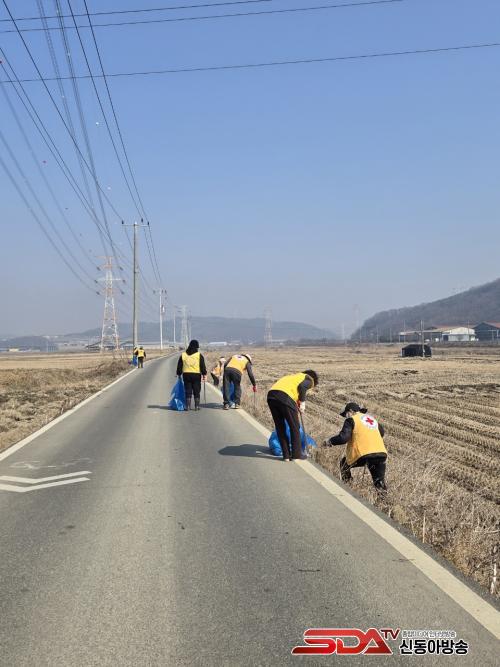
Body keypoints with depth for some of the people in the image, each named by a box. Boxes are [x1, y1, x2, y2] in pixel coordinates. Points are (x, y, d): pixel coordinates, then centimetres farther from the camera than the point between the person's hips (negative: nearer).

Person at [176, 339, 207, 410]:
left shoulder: (183, 355, 7)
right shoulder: (199, 355, -2)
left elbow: (179, 366, 11)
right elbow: (203, 366, -4)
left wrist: (179, 374, 19)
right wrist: (204, 375, 2)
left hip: (186, 375, 2)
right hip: (196, 375, -2)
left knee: (188, 392, 7)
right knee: (196, 392, 5)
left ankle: (188, 406, 4)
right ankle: (197, 406, 4)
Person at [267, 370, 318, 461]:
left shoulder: (294, 376, 39)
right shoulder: (309, 379, 19)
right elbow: (302, 387, -6)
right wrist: (302, 402, 5)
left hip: (271, 394, 7)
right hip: (285, 397, -7)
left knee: (280, 427, 16)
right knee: (295, 427, 11)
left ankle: (286, 455, 20)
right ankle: (297, 454, 18)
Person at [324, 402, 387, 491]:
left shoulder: (351, 420, 5)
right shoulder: (372, 418, 24)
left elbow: (343, 438, -6)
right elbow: (382, 432, 38)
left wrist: (330, 441, 9)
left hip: (364, 454, -5)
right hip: (382, 453, 5)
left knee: (344, 464, 22)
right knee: (380, 483, 13)